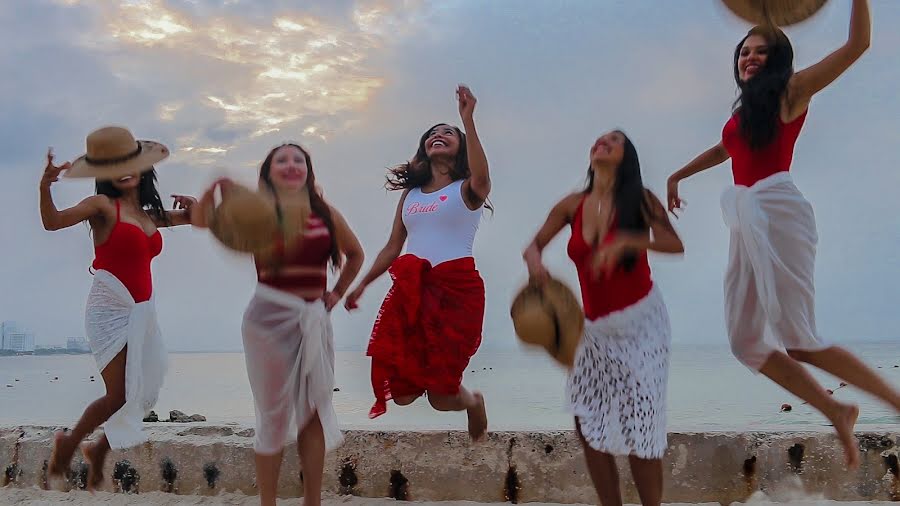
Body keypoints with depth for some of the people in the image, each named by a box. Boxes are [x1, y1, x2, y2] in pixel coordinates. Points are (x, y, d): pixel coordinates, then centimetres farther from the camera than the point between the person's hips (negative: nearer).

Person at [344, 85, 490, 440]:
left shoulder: (466, 190, 3)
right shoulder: (410, 194, 18)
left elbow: (481, 178, -23)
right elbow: (392, 247, 22)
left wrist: (468, 120, -27)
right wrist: (362, 284, 17)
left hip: (457, 289, -5)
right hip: (411, 290, 5)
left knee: (441, 398, -6)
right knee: (402, 394, 0)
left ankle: (472, 402, 30)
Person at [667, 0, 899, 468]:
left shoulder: (791, 91, 4)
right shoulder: (745, 108, 24)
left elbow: (857, 45, -6)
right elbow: (724, 150, 43)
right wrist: (677, 176, 51)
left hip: (777, 211, -8)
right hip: (747, 222, 8)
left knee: (798, 341, -15)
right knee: (745, 342, 3)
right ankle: (837, 413, 12)